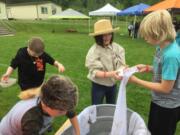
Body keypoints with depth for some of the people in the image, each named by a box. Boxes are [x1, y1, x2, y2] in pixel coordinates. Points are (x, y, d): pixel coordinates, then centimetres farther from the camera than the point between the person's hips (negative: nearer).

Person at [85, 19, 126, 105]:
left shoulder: (117, 48, -10)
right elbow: (94, 72, -24)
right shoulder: (94, 51, -22)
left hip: (112, 84, 4)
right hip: (99, 85, -4)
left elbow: (121, 64, -13)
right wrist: (110, 74, -39)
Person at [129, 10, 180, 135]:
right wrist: (148, 68, -5)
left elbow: (165, 88, -25)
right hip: (159, 101, 8)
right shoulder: (162, 47, -6)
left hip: (167, 106, -8)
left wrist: (135, 80, -21)